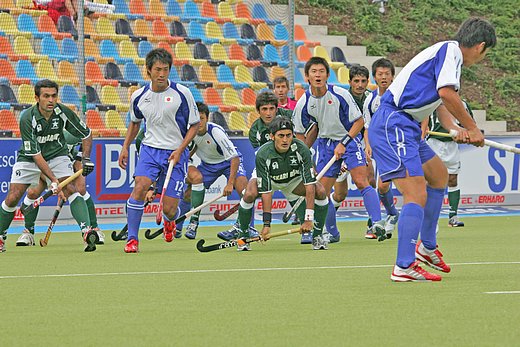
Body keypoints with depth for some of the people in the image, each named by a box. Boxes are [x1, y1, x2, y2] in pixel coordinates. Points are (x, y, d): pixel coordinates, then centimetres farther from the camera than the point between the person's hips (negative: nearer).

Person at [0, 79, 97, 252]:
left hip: (57, 155, 1)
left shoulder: (63, 113, -19)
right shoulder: (27, 118, -28)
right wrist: (53, 180, -36)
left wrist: (86, 158, -17)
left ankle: (87, 230, -36)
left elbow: (86, 134, -2)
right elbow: (35, 154, -29)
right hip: (29, 159, -1)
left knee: (70, 189, -23)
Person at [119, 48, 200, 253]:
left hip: (176, 153, -2)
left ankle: (169, 222, 36)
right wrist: (125, 147, 13)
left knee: (169, 209, -4)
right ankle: (132, 239, -16)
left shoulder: (182, 93, -9)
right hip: (150, 149, 2)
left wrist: (180, 149, -12)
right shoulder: (139, 97, 1)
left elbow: (195, 125, -2)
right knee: (140, 188, -24)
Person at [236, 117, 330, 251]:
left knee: (320, 192, -24)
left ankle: (317, 236, -5)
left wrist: (308, 218, -39)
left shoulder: (301, 149, -31)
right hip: (269, 179, -2)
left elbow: (309, 184, -33)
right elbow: (265, 191, -33)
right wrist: (266, 224, -37)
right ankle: (243, 236, -9)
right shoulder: (263, 154, -34)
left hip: (293, 179, 2)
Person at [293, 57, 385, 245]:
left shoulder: (340, 94, -18)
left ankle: (377, 222, -22)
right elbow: (300, 134, 5)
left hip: (349, 139, -4)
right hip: (325, 143, 4)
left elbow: (359, 121, -11)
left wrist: (343, 143, -18)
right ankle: (332, 232, 17)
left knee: (361, 182, -21)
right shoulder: (304, 103, -9)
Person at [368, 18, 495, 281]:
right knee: (417, 196, -18)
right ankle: (404, 267, -21)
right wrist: (472, 128, -12)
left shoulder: (449, 54, 22)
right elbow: (446, 93, -22)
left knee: (439, 175, 27)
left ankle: (427, 247, 35)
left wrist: (455, 130, 2)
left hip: (406, 128, 11)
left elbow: (441, 106, 22)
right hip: (393, 124, -11)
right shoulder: (451, 50, -8)